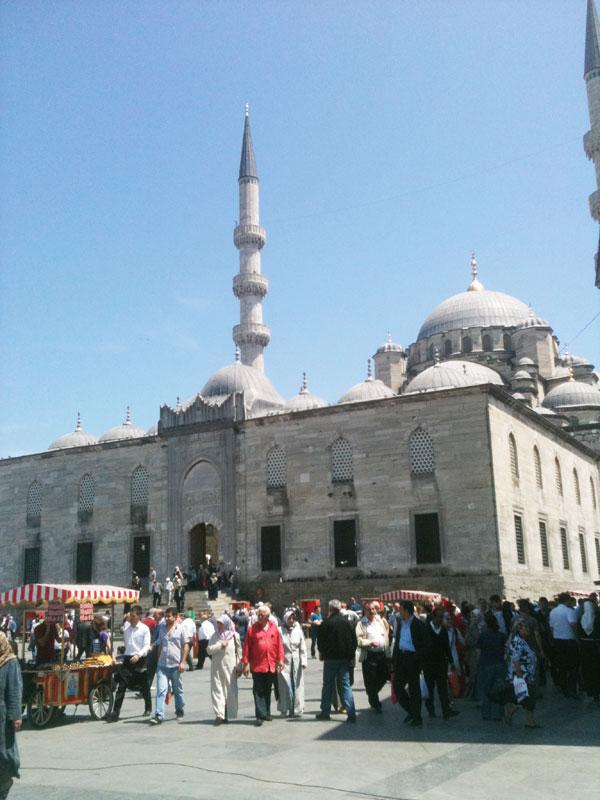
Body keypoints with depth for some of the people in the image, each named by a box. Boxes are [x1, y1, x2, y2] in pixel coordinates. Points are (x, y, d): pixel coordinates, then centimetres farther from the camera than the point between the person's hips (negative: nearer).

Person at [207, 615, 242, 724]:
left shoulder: (234, 636, 2)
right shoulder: (215, 636, 8)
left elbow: (239, 651, 4)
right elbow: (209, 649, 1)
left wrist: (239, 667, 1)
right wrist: (220, 645, -12)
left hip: (230, 667, -1)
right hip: (216, 667, 1)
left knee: (230, 690, 2)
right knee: (217, 689, -6)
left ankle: (228, 714, 13)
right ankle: (219, 714, -7)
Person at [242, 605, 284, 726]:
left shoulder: (274, 628, 4)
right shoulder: (252, 629, -4)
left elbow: (279, 644, 6)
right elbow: (247, 647, -4)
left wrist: (280, 659, 1)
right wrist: (246, 663, -8)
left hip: (271, 666, 3)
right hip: (257, 665, -3)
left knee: (267, 691, 15)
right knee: (258, 691, -3)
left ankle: (267, 713, 26)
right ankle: (260, 716, 1)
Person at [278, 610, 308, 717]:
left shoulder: (298, 630, 4)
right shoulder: (280, 631, -5)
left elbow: (303, 647, 6)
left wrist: (304, 661, -1)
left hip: (296, 661, 3)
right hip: (284, 661, -2)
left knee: (297, 685, 3)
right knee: (285, 686, -3)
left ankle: (297, 709, 11)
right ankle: (284, 709, 8)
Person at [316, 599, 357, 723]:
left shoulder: (326, 623, -10)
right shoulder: (348, 622, 1)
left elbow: (320, 641, -5)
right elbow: (355, 641, 5)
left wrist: (322, 653, 13)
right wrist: (351, 655, 14)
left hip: (330, 658, -3)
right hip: (345, 658, 3)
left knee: (328, 685, 10)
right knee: (346, 685, 6)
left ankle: (325, 712, 15)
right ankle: (351, 714, -2)